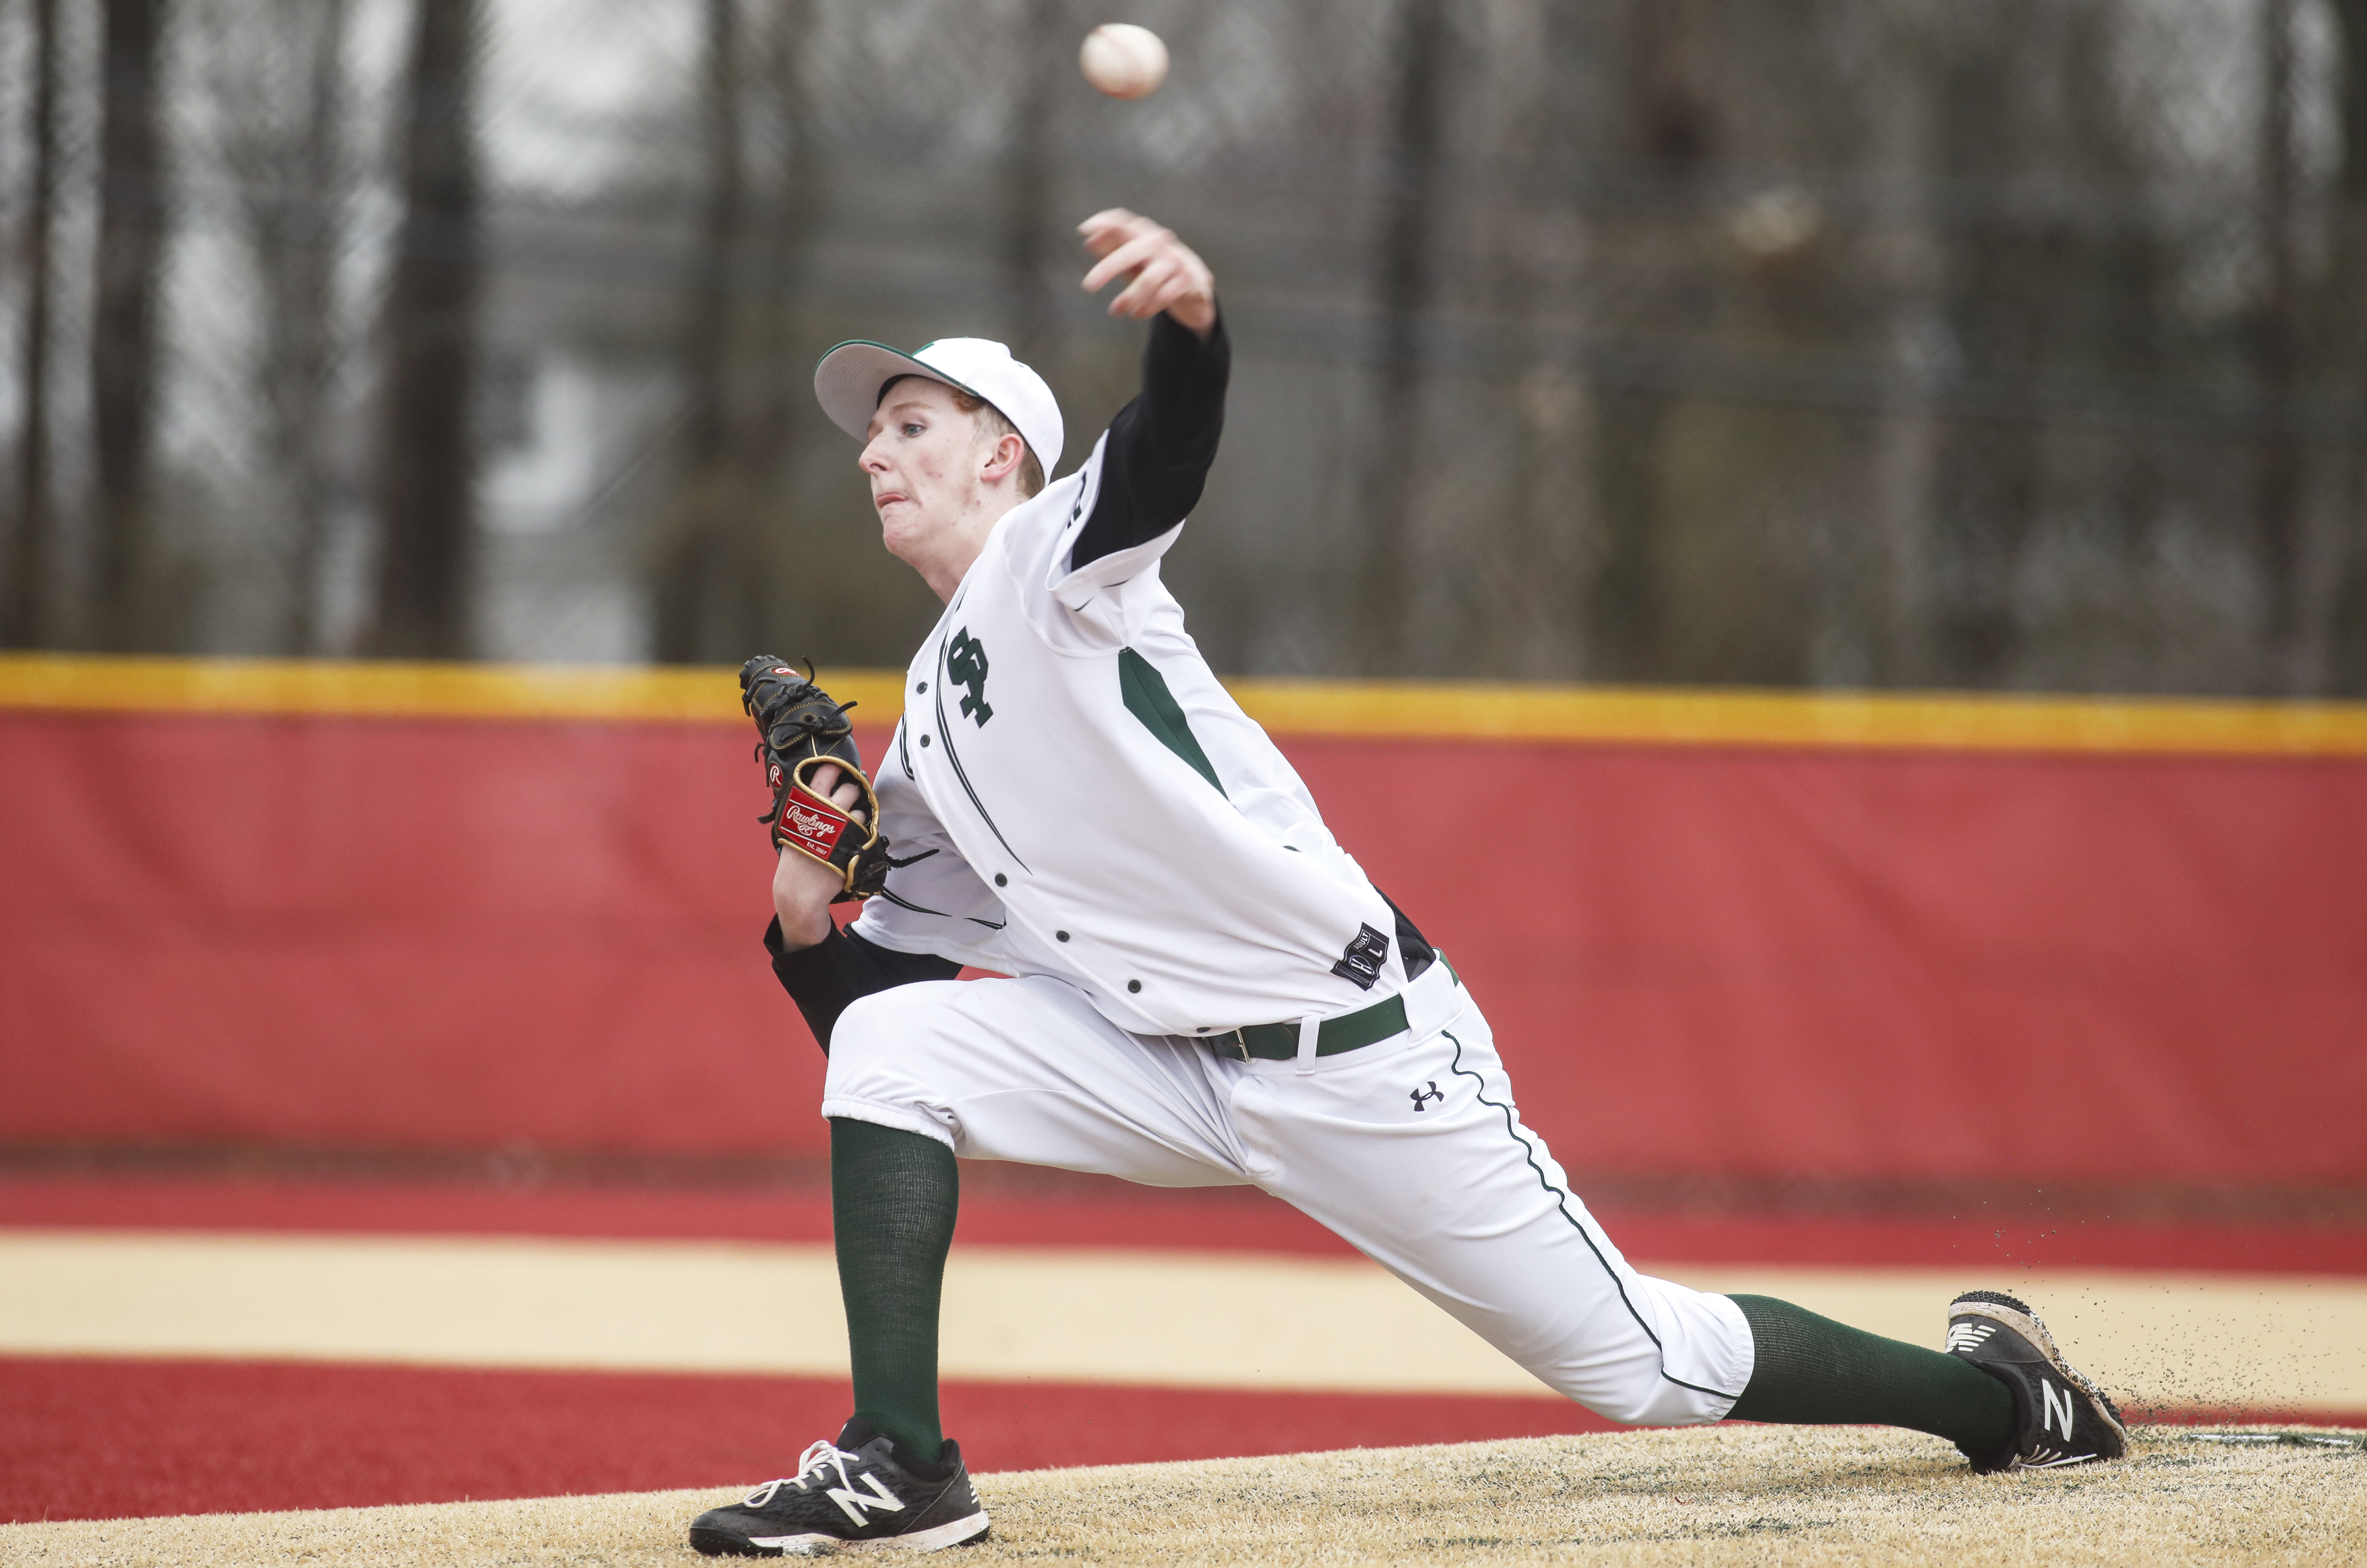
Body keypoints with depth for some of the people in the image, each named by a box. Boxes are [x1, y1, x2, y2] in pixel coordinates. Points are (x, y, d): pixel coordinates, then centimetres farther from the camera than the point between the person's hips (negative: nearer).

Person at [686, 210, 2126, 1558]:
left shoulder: (1054, 560, -6)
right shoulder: (925, 753, 16)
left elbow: (1179, 428, -29)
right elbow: (862, 1004, 18)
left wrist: (1192, 312, -52)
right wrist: (806, 910, -3)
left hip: (1361, 1052, -7)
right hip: (1180, 1071, 7)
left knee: (1643, 1369, -2)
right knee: (890, 1048, -10)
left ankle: (1994, 1389, 19)